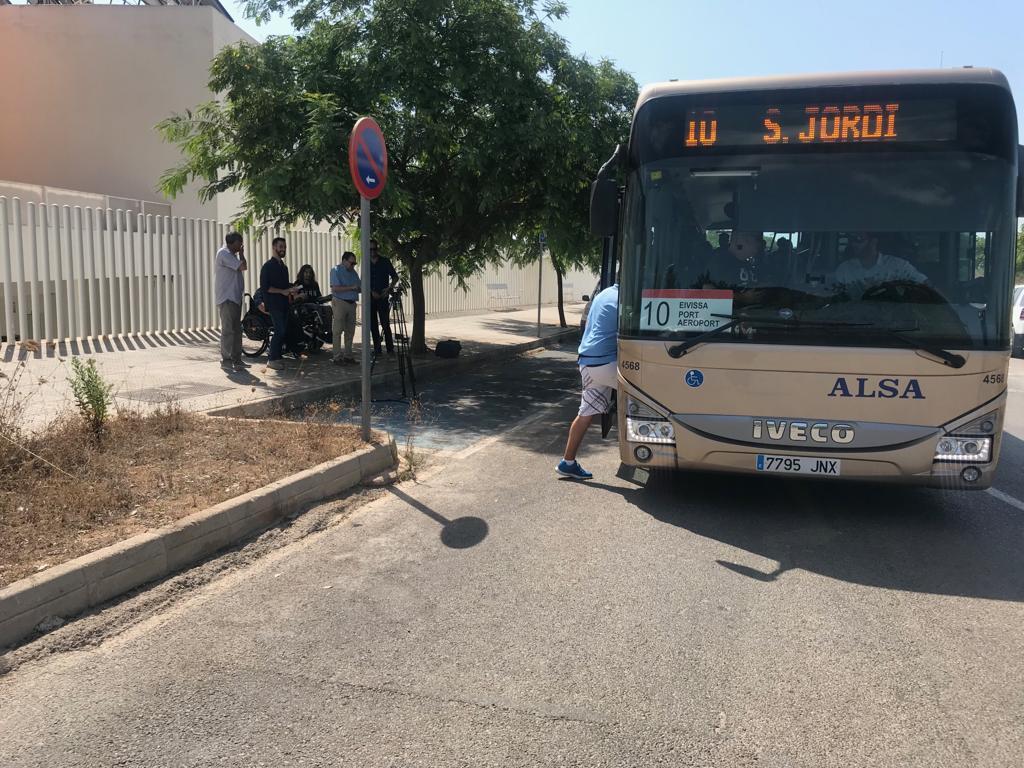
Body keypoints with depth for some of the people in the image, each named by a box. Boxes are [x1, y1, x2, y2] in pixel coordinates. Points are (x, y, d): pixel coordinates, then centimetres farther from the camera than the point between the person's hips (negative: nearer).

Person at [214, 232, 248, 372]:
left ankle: (236, 359, 17)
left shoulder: (231, 254, 20)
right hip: (227, 298, -10)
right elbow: (243, 267, -18)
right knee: (228, 330, -9)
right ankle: (226, 360, -5)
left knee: (237, 330, 11)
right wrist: (241, 254, -6)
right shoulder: (224, 253, -11)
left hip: (235, 297, 10)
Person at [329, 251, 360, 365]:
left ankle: (348, 355, 14)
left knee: (350, 331, 7)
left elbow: (359, 287, 18)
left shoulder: (353, 272, 18)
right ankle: (337, 357, -5)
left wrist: (361, 288, -5)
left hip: (352, 303, 7)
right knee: (338, 331, -5)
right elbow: (335, 288, -14)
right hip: (340, 302, -7)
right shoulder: (336, 271, -3)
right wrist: (351, 288, -16)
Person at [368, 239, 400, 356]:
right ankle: (377, 349, 11)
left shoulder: (385, 262, 3)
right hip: (370, 298, 3)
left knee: (385, 324, -10)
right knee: (373, 325, 4)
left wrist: (389, 288, -10)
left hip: (383, 298, -3)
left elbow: (395, 277, 5)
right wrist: (372, 292, -5)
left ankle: (390, 349, -7)